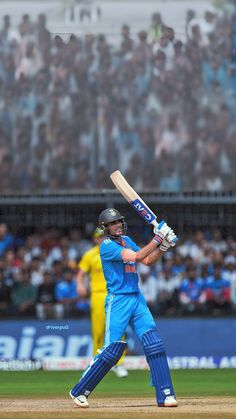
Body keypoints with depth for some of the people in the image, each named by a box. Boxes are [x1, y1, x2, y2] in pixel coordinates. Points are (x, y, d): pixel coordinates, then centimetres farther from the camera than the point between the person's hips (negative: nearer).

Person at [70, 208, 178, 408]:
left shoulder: (126, 240, 15)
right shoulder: (107, 245, -10)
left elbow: (148, 260, 16)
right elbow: (136, 257, -21)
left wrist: (164, 246, 0)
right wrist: (157, 239, -21)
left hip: (137, 299, 7)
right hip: (118, 300, -7)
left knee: (155, 344, -6)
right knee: (112, 349, -9)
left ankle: (165, 395, -6)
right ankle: (79, 391, 6)